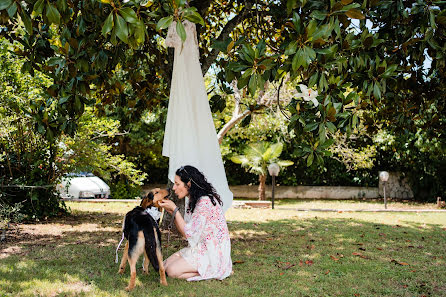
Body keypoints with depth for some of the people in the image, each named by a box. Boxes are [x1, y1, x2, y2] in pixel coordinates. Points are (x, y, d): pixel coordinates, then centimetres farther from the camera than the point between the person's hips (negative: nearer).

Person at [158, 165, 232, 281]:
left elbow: (189, 234, -20)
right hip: (199, 248, 10)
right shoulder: (192, 200, 8)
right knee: (165, 265, 2)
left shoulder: (205, 202, -22)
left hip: (213, 253, -9)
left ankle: (215, 271, -6)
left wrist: (174, 209, -17)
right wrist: (171, 211, -3)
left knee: (172, 271, -17)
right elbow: (185, 231, 8)